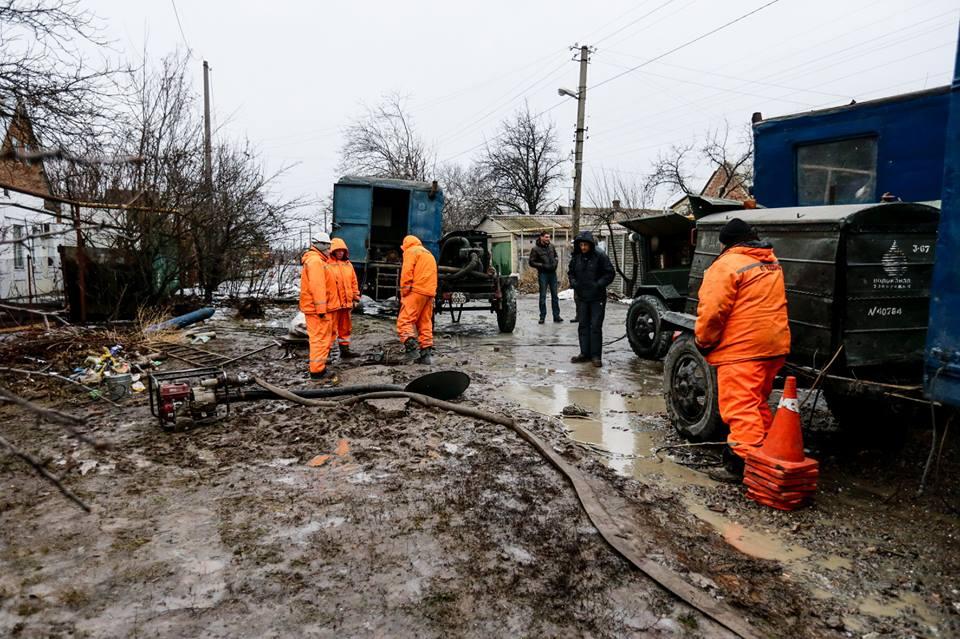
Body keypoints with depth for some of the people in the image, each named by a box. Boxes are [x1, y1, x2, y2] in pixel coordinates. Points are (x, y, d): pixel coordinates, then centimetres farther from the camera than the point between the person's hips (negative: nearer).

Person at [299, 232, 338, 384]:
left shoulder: (316, 260, 19)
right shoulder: (315, 261, -16)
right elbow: (317, 286, -23)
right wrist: (321, 309, -23)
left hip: (314, 308, 11)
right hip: (317, 308, -11)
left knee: (320, 338, 17)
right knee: (320, 338, -7)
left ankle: (319, 366, 26)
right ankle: (317, 370, -3)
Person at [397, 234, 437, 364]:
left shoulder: (410, 251, 5)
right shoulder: (429, 254, 29)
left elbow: (407, 271, -9)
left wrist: (404, 289, -8)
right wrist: (431, 293, 18)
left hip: (417, 290, -8)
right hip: (430, 292, 8)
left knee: (404, 320, -10)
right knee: (425, 323, 9)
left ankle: (411, 347, -26)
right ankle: (425, 353, 8)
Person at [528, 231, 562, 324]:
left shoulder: (552, 246, 7)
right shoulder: (535, 249, -6)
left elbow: (556, 256, 21)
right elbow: (531, 262, -6)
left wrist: (555, 262, 1)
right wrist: (542, 265, -15)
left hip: (553, 273, 4)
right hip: (543, 274, -4)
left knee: (554, 295, 6)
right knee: (543, 296, 1)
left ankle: (556, 316, 13)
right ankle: (542, 317, 9)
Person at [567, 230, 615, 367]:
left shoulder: (600, 256, -10)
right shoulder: (576, 257, 4)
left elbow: (609, 273, -7)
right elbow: (570, 272, 17)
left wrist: (599, 284, -18)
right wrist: (573, 282, -2)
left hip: (597, 298, -5)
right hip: (581, 297, 5)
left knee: (596, 326, -3)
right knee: (583, 325, 10)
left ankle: (596, 355, 4)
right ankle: (585, 353, 20)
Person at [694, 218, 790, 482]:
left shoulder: (727, 265, -11)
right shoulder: (771, 262, 16)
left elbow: (712, 310, -17)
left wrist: (704, 342, -3)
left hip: (742, 349, -9)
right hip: (775, 344, 9)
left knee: (740, 406, -6)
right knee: (758, 401, 22)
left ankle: (743, 461, -8)